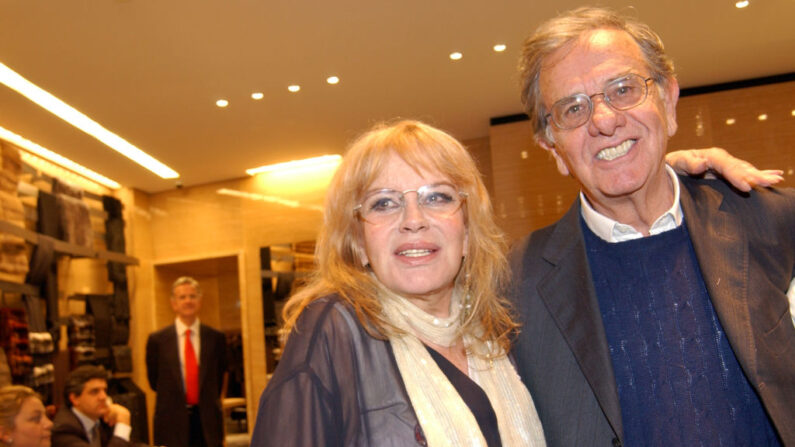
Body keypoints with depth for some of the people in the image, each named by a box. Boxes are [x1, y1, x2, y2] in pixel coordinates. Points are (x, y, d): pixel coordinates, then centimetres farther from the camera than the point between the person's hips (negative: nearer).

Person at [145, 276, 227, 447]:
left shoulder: (216, 338, 2)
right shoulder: (157, 340, -1)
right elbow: (154, 381, 8)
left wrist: (208, 403, 8)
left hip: (207, 421, 1)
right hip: (172, 425, -1)